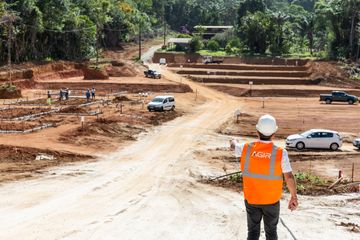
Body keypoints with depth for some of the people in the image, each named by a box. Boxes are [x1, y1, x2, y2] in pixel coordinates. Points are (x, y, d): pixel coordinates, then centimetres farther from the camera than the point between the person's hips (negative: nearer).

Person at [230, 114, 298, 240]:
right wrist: (294, 197, -3)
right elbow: (289, 177, -17)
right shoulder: (280, 153, -20)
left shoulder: (246, 148, -12)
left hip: (251, 199, 1)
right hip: (271, 200, -1)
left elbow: (233, 146, 11)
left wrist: (234, 142, 35)